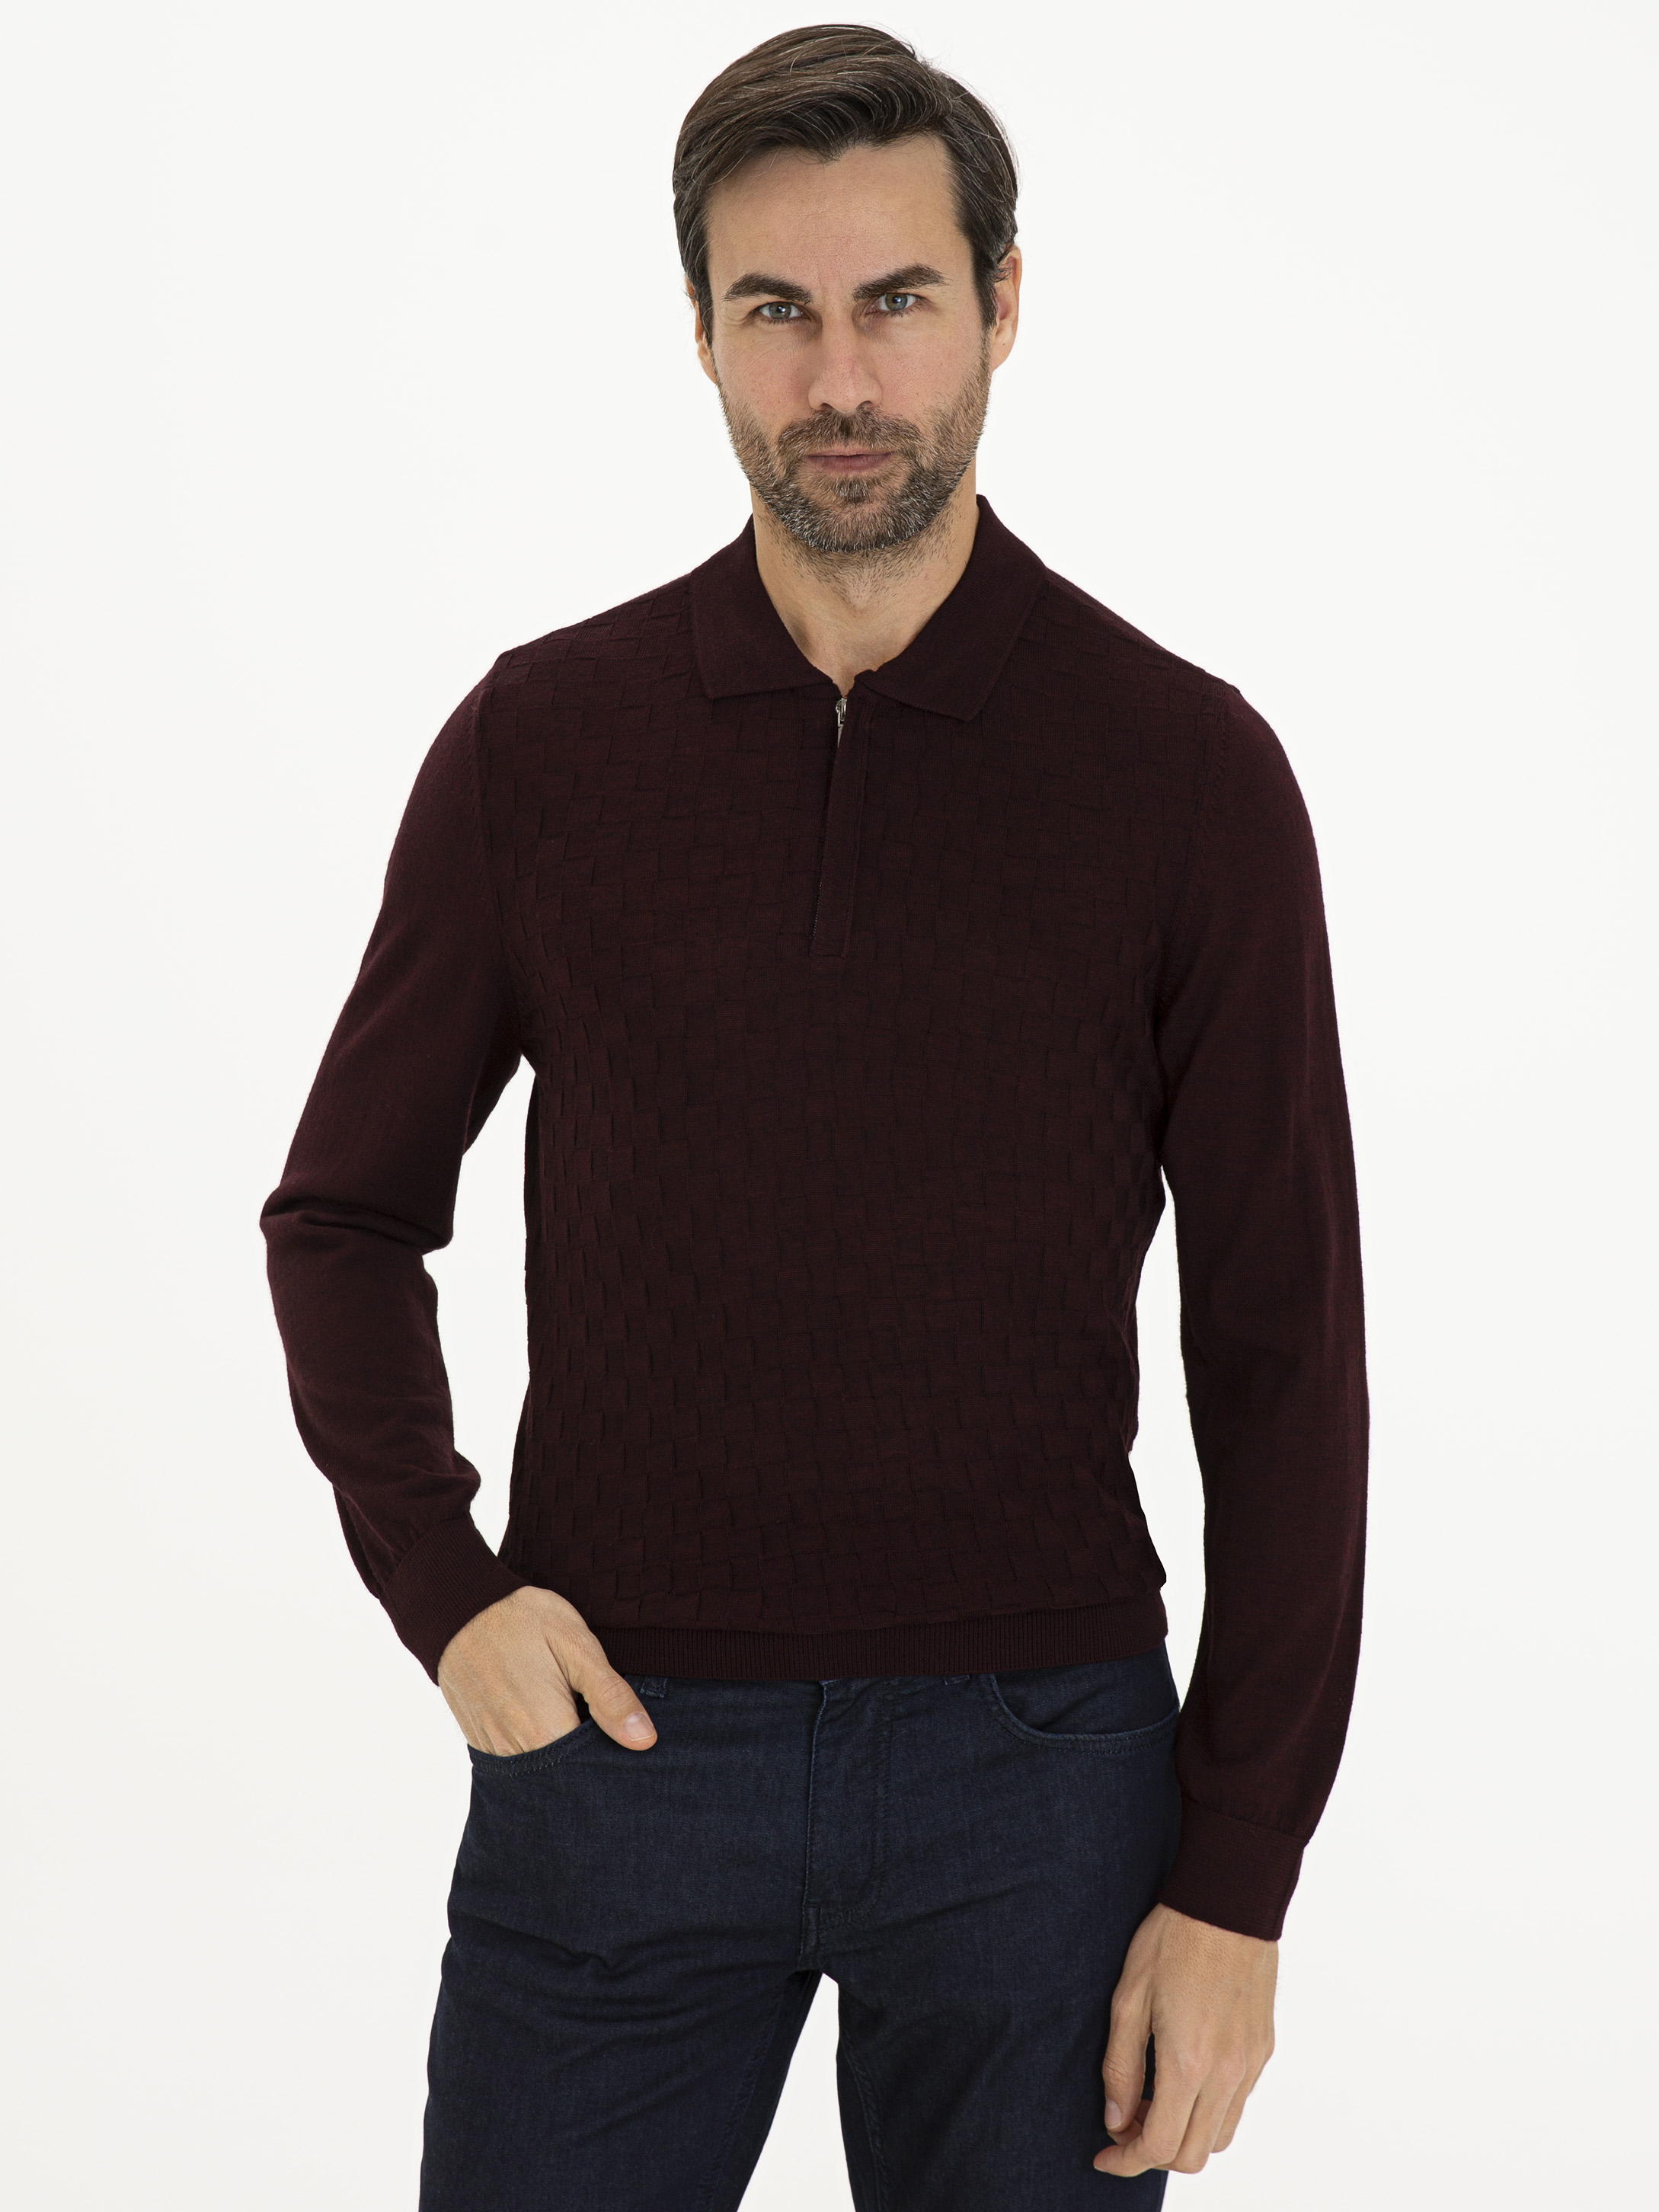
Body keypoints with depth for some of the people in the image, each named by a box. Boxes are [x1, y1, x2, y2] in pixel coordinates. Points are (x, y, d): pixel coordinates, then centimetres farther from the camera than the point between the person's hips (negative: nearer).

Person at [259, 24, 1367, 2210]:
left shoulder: (1187, 771, -4)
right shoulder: (542, 740, 1)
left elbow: (1283, 1355, -2)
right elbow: (349, 1210, 11)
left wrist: (1237, 1885, -5)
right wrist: (438, 1582, -5)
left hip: (1031, 1774, -1)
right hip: (618, 1730, 1)